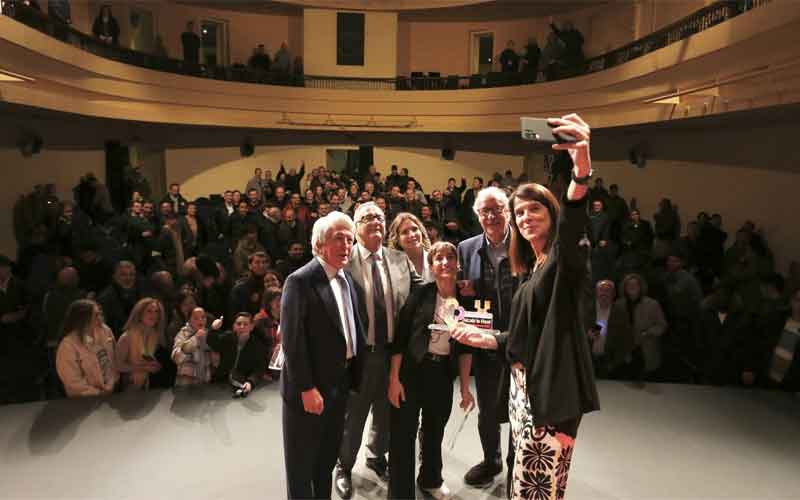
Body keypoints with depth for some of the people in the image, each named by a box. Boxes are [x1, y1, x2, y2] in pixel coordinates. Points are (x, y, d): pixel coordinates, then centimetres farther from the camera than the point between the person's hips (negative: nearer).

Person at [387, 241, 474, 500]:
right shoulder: (421, 294, -9)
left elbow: (465, 346, 5)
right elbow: (400, 337, -9)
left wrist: (465, 387, 4)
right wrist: (394, 378, -13)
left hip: (443, 374, 4)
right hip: (411, 371, -3)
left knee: (435, 431, 22)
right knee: (403, 434, 3)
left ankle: (431, 478, 46)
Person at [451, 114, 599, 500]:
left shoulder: (565, 259, -10)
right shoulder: (530, 269, 14)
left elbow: (571, 230, -36)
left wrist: (581, 171, -53)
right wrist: (486, 339, 14)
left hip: (552, 389, -8)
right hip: (523, 384, 9)